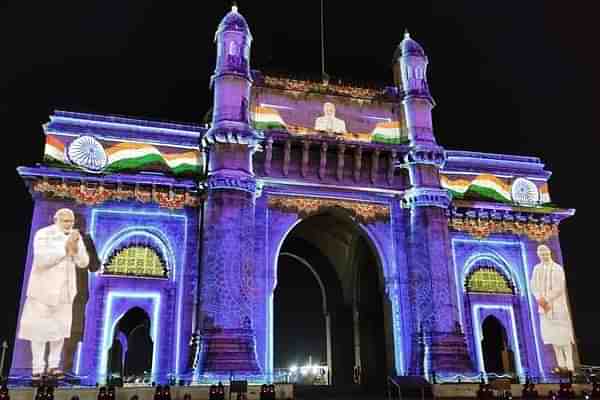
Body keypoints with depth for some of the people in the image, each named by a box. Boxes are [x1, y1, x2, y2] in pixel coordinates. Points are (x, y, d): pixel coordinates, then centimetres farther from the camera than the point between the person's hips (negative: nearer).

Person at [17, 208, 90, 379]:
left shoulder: (75, 236, 0)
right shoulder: (43, 234, -14)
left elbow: (83, 262, -5)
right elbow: (42, 260, -27)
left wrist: (76, 247, -23)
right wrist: (65, 247, -28)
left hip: (64, 289, 4)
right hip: (43, 288, -4)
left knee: (60, 327, 8)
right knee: (39, 327, 3)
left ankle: (53, 365, 19)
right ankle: (37, 366, 13)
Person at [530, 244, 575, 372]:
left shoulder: (558, 268, -5)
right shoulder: (537, 269, 9)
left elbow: (559, 288, -11)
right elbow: (534, 286, 7)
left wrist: (547, 300, -15)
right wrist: (540, 299, -10)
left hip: (557, 304, -4)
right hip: (544, 305, 4)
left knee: (563, 334, -4)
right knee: (552, 334, 6)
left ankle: (569, 364, 0)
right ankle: (561, 363, 13)